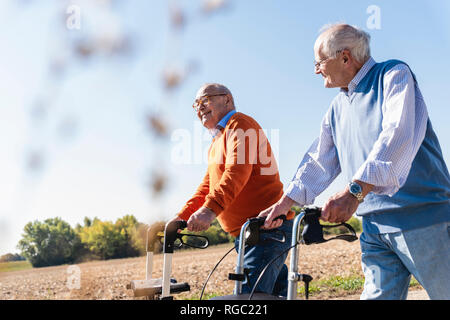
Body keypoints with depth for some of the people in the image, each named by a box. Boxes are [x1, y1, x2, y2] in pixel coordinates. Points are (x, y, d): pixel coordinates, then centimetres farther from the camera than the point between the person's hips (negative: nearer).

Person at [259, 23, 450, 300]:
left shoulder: (394, 75, -5)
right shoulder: (338, 107, 18)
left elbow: (400, 136, -22)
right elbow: (319, 162, 22)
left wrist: (355, 191, -32)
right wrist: (284, 203, 12)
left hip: (422, 216, -6)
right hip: (376, 225, 7)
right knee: (378, 294, 1)